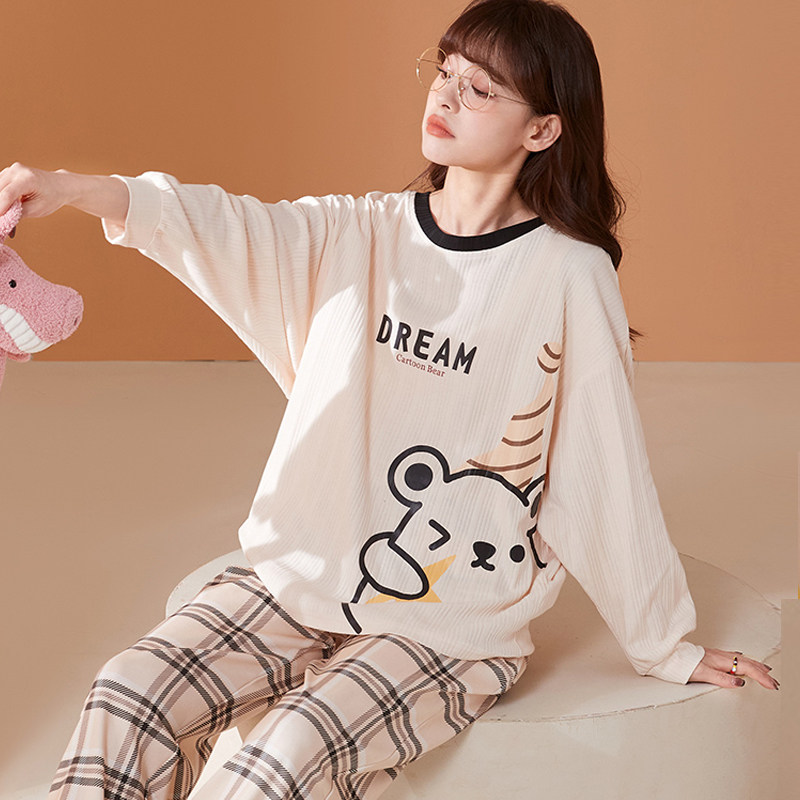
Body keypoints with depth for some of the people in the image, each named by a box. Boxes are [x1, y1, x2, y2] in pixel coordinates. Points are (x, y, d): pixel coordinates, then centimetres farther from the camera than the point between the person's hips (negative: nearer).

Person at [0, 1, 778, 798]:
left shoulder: (569, 274, -9)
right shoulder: (357, 235, 2)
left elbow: (610, 474, -4)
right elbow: (225, 228, -16)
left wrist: (668, 649, 4)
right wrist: (71, 188, -35)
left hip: (453, 627, -4)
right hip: (303, 576, 4)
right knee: (126, 700, -15)